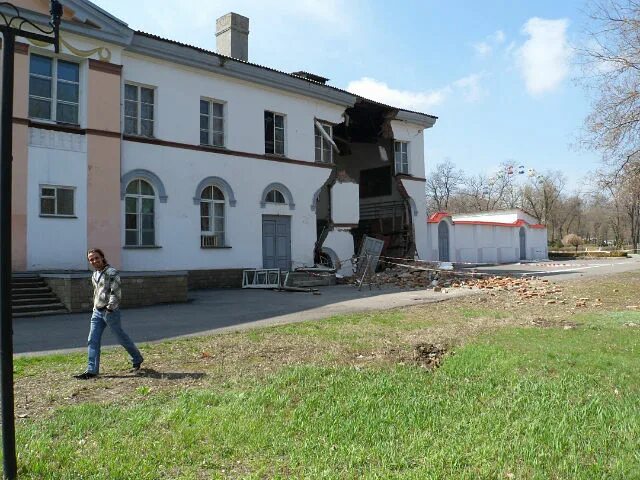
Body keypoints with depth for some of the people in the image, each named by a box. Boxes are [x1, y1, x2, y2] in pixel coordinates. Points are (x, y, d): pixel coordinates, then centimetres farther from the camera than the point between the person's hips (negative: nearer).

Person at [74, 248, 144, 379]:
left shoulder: (112, 273, -12)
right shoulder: (94, 275, 14)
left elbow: (115, 293, -18)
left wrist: (109, 308, -20)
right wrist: (95, 308, 17)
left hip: (110, 311, -8)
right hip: (97, 312, 8)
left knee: (121, 338, 4)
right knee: (93, 341, 1)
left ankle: (137, 359, 22)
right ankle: (92, 371, 4)